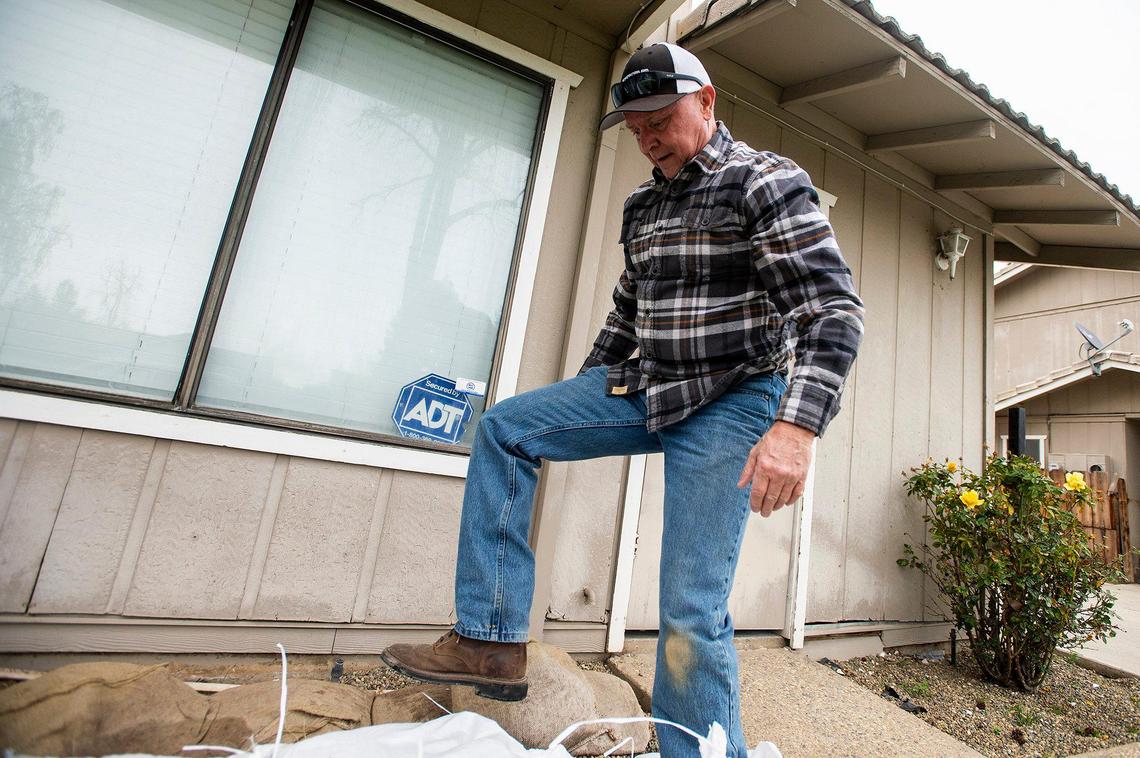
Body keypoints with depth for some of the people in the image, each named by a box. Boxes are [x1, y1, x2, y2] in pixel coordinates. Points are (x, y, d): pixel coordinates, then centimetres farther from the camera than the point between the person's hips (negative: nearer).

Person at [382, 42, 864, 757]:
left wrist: (796, 428, -31)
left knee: (691, 615, -10)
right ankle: (492, 642, 1)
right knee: (504, 429, -1)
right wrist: (582, 399, 21)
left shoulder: (767, 182, -7)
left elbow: (835, 310, -17)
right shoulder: (644, 205, 15)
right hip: (644, 390, 8)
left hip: (728, 407, -7)